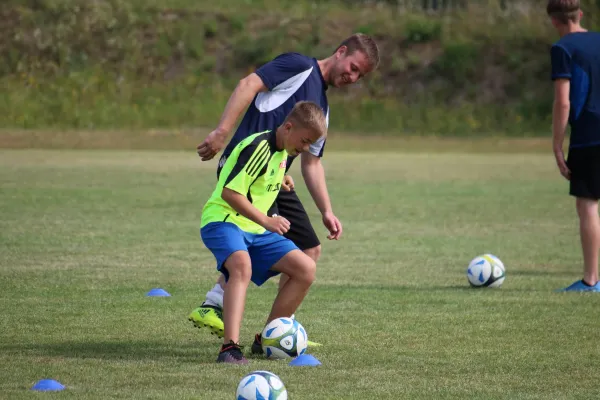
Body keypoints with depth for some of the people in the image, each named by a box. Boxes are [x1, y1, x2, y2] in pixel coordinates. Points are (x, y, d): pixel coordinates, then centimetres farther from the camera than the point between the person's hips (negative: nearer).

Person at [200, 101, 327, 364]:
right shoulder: (258, 147, -18)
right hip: (222, 221, -9)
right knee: (242, 265, -38)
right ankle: (230, 347, -47)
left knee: (306, 268, -1)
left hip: (254, 229, 9)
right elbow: (229, 192, -22)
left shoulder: (283, 151, 11)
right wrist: (266, 221, -21)